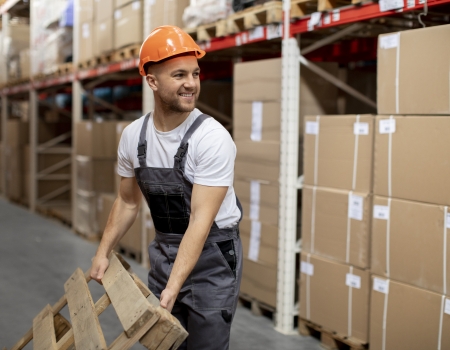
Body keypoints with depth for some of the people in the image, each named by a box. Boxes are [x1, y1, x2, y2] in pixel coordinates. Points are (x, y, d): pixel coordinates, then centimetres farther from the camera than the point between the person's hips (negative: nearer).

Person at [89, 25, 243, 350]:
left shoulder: (212, 138, -22)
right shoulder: (133, 135, -4)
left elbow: (201, 220, -26)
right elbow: (127, 201, 12)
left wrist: (172, 289, -31)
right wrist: (103, 253, 8)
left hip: (213, 255, -5)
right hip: (165, 251, 5)